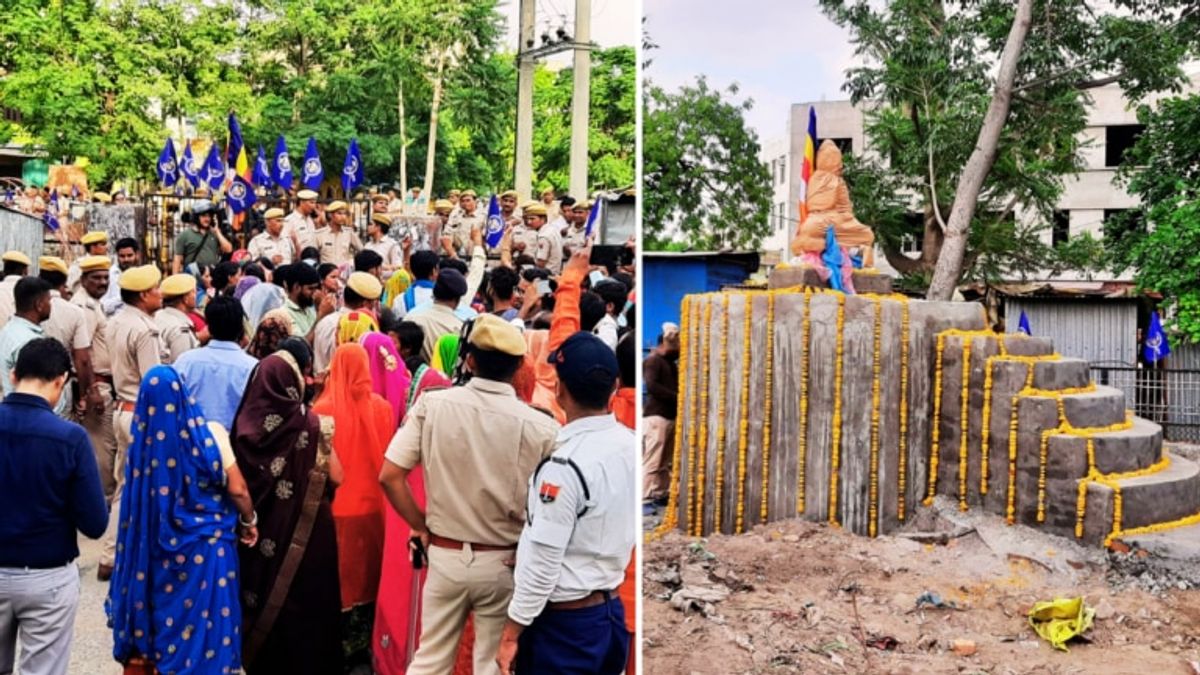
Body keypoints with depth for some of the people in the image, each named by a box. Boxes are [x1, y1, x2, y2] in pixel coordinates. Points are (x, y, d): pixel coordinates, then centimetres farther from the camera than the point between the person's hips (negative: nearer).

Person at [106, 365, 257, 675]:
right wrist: (249, 522, 4)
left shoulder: (142, 439, -9)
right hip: (206, 544, -3)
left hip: (158, 547, 3)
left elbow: (136, 495, 0)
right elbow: (237, 489, -12)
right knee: (204, 617, 8)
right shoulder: (209, 432, -15)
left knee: (162, 610, 19)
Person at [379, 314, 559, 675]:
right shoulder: (540, 427, -15)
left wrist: (422, 527, 4)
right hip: (504, 563, -1)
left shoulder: (432, 404, -9)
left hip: (445, 556, 2)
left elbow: (389, 476, -8)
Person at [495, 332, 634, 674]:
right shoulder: (631, 446, -2)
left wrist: (511, 634, -11)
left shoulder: (565, 466, -23)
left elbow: (543, 562, -20)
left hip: (563, 621, -7)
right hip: (611, 611, 7)